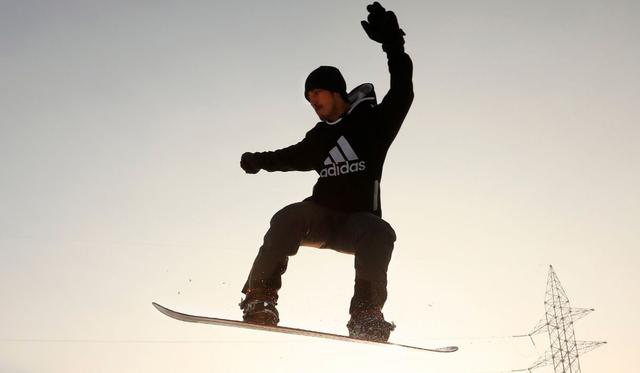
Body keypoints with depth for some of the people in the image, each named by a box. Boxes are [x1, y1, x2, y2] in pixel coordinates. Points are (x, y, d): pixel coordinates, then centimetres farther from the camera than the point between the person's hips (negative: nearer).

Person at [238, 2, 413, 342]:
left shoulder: (374, 121, 4)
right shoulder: (320, 136, 17)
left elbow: (402, 93, -12)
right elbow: (294, 157, 37)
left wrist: (393, 46, -22)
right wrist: (260, 161, 27)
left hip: (358, 218, -3)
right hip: (320, 216, 3)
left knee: (380, 234, -33)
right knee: (289, 218, -27)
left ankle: (366, 315, -29)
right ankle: (259, 301, -29)